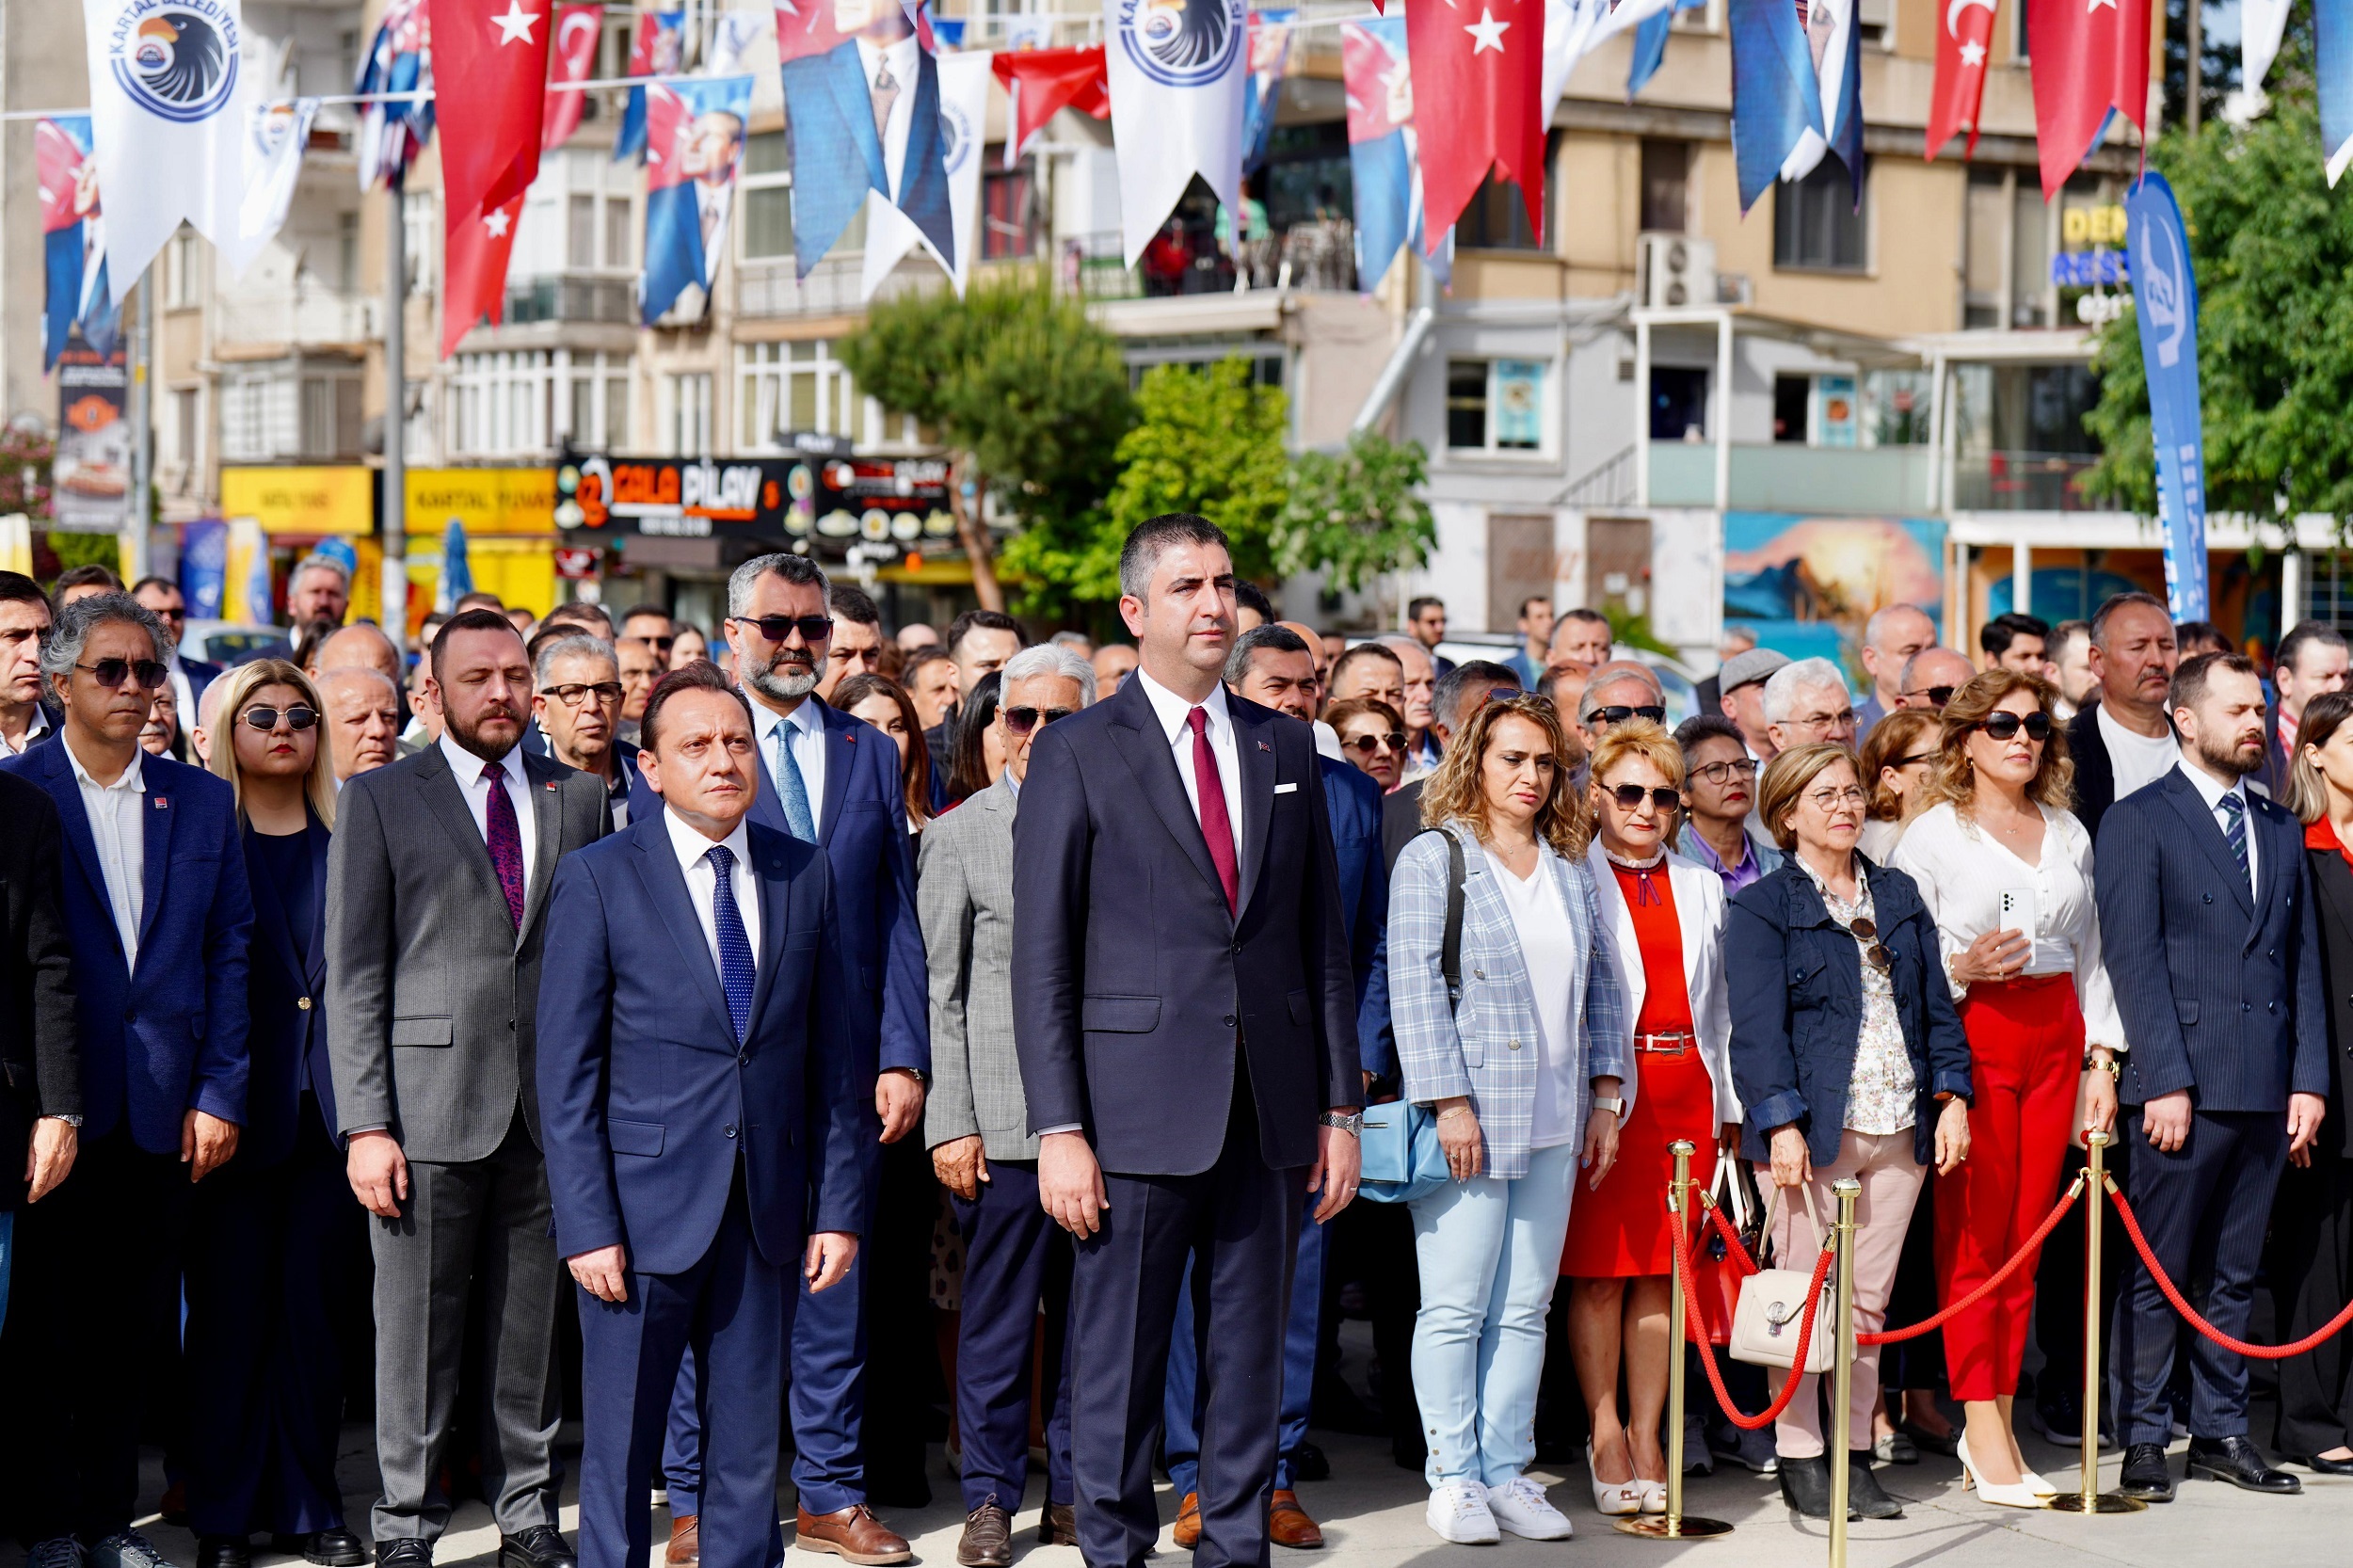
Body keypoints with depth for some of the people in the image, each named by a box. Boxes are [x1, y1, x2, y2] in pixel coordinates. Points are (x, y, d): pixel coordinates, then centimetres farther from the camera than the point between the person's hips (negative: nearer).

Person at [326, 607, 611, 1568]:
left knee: (534, 1325, 8)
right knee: (417, 1330, 1)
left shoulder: (580, 799, 12)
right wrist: (366, 1125, -9)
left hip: (553, 1109, 3)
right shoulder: (378, 800, 3)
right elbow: (353, 975, -1)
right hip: (430, 1108, -3)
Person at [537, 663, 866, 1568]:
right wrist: (587, 1225, -11)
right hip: (646, 1206, -3)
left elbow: (831, 1054, 9)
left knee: (750, 1452, 9)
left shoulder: (804, 874, 7)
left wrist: (839, 1205, 4)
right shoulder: (599, 879, -3)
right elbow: (566, 1070, -5)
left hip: (767, 1209, 3)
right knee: (619, 1455, 4)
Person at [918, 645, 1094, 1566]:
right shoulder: (959, 835, 3)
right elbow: (939, 994, 1)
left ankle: (1074, 1493, 19)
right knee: (996, 1320, 2)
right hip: (1004, 1119, -2)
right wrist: (950, 1124, -6)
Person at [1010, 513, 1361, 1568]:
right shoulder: (1076, 753, -1)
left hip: (1271, 1117, 4)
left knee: (1251, 1362, 10)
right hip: (1141, 1113, -4)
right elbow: (1042, 961, -4)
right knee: (1118, 1366, 2)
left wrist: (1340, 1105, 8)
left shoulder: (1285, 749, 12)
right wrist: (1058, 1131, -11)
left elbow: (1323, 940, 14)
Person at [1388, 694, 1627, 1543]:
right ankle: (1453, 1477, 6)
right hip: (1471, 1117, -5)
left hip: (1554, 1123, 5)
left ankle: (1506, 1471, 13)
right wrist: (1450, 1102, -14)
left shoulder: (1571, 870, 15)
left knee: (1525, 1307, 7)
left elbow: (1600, 985, 19)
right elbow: (1414, 986, -9)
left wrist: (1607, 1092, 12)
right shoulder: (1433, 858, -2)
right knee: (1456, 1307, -3)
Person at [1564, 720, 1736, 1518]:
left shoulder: (1700, 885, 16)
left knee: (1661, 1270, 6)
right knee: (1599, 1268, -2)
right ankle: (1605, 1440, 6)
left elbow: (1718, 1001, 18)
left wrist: (1730, 1105, 14)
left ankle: (1646, 1437, 12)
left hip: (1686, 1089, 4)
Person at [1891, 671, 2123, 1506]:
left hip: (2056, 1037, 5)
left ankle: (1997, 1424, 9)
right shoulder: (1932, 833, 0)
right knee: (1974, 1237, -5)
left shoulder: (2069, 833, 14)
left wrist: (2100, 1061, 10)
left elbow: (2090, 955, 16)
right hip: (1972, 1035, -4)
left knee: (2026, 1237, 4)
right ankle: (1985, 1435, -2)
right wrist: (1961, 967, -20)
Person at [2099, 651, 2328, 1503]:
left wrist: (2309, 1079, 5)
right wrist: (2165, 1081, -14)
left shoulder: (2281, 828, 16)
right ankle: (2142, 1440, 6)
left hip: (2267, 1086, 5)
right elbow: (2132, 959, -8)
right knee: (2158, 1272, -1)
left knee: (2234, 1272, 11)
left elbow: (2304, 960, 14)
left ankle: (2221, 1431, 18)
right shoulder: (2138, 821, -2)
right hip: (2186, 1083, -5)